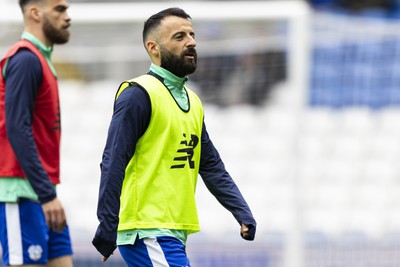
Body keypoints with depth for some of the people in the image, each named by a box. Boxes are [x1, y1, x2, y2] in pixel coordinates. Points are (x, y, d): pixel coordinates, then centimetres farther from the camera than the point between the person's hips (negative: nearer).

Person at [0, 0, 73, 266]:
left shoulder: (39, 60, 17)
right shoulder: (25, 60, -12)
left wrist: (49, 190, 17)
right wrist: (47, 194, -22)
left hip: (42, 194, 9)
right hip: (23, 194, -9)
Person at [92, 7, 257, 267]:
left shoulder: (193, 102, 18)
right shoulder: (138, 94, -9)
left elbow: (212, 167, 20)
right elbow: (113, 165, -13)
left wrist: (243, 213, 8)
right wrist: (107, 230, -19)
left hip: (173, 233, 9)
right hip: (147, 233, -9)